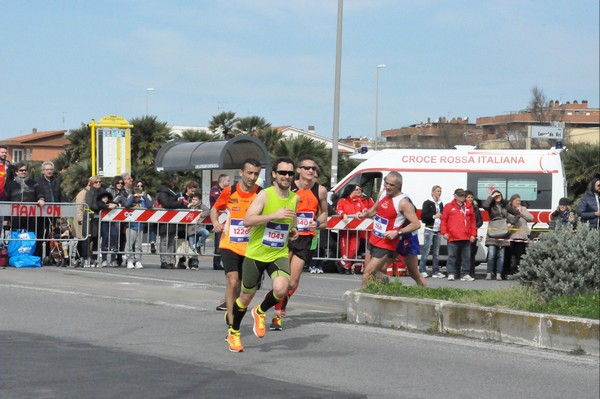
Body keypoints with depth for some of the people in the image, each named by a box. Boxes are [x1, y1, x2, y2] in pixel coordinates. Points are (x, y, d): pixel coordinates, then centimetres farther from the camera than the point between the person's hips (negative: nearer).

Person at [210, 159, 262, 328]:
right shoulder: (229, 191, -4)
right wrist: (215, 222, -7)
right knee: (232, 281, -17)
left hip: (250, 248, 2)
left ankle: (231, 312, 36)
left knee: (242, 285, 12)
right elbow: (215, 208, 13)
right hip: (229, 245, -2)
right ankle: (232, 324, -15)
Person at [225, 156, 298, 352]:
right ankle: (233, 332, 34)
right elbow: (247, 220, -24)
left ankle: (260, 312, 8)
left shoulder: (294, 198, 3)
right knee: (246, 297, 9)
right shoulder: (264, 195, -13)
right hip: (256, 253, -3)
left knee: (281, 288, -25)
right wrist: (275, 215, -30)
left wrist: (292, 231, 9)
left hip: (279, 254, 3)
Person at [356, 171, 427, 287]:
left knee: (368, 274, -11)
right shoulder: (383, 194, 4)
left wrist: (397, 232, -27)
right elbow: (374, 210, 23)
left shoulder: (403, 202, -18)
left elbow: (417, 224, -19)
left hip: (386, 245, -8)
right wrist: (365, 214, 2)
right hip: (373, 241, 8)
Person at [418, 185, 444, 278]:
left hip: (437, 230, 7)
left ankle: (436, 271, 11)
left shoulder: (440, 204, 16)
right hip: (429, 229, -7)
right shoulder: (427, 203, -4)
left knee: (436, 252, 7)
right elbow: (423, 216, -10)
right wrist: (434, 216, -17)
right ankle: (422, 271, -6)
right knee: (426, 250, -9)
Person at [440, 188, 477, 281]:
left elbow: (473, 221, 12)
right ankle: (451, 274, 4)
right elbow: (443, 220, 3)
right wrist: (444, 232, -6)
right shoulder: (449, 206, 4)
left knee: (466, 257, 6)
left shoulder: (469, 207, 12)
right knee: (452, 256, -1)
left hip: (466, 238, 3)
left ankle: (465, 274, 11)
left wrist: (473, 234, 6)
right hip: (453, 237, -3)